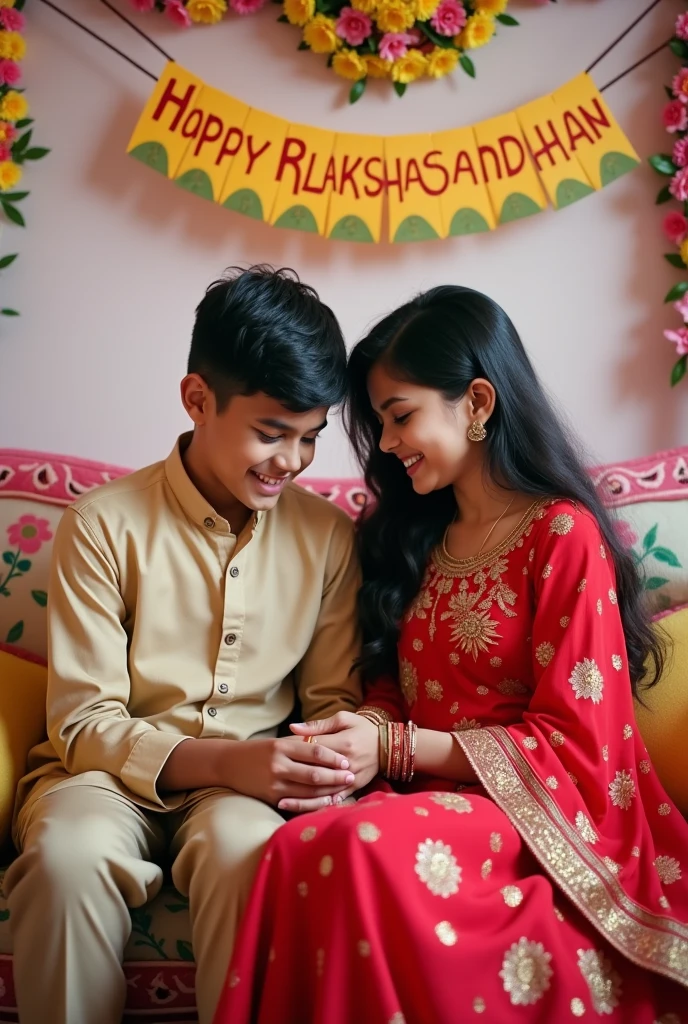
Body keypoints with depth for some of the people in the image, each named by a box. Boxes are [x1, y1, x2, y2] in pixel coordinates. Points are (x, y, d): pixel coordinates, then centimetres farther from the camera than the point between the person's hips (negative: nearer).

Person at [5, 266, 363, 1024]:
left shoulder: (330, 536, 1)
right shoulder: (104, 524, -8)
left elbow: (333, 697, 8)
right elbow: (84, 723, -10)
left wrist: (335, 751, -17)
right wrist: (225, 761, -25)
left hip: (250, 783, 1)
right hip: (112, 771, -1)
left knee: (245, 846, -33)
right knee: (70, 850, -34)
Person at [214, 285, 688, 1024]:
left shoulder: (563, 536, -6)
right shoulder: (416, 534, 14)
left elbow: (574, 745, -8)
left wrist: (396, 748, -13)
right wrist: (362, 729, -4)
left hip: (542, 816, -5)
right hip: (429, 800, 5)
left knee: (359, 848, -34)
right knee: (300, 846, -28)